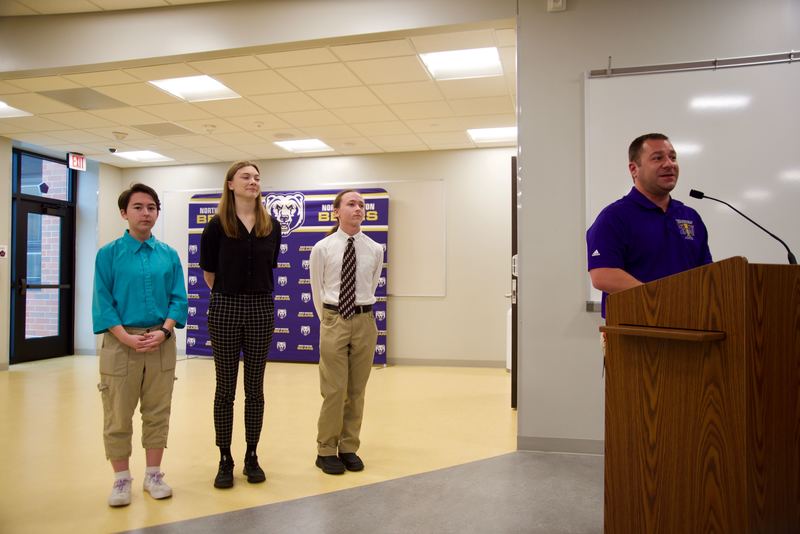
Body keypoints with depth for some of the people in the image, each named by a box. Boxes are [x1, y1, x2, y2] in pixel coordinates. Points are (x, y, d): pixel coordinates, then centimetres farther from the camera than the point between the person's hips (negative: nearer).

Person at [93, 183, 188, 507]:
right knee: (118, 416, 7)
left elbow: (179, 299, 3)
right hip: (121, 343, -2)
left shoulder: (169, 255, 5)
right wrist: (127, 337, -15)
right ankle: (121, 480, 22)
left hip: (161, 343, 2)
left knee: (158, 413, 10)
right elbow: (102, 302, -5)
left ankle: (153, 474, 25)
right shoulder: (108, 254, 0)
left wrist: (164, 331, -12)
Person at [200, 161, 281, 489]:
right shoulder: (217, 226, -3)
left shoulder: (271, 226, 5)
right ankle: (225, 460, 16)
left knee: (255, 387, 9)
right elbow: (209, 272, 6)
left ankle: (251, 457, 20)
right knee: (225, 388, 6)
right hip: (225, 309, -2)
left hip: (261, 309, 2)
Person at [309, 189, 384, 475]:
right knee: (334, 390, 0)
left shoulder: (375, 250, 2)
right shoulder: (322, 248, -3)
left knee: (357, 390, 10)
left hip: (364, 322, 2)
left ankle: (349, 448, 24)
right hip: (333, 321, -2)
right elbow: (317, 291, 8)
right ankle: (326, 450, 17)